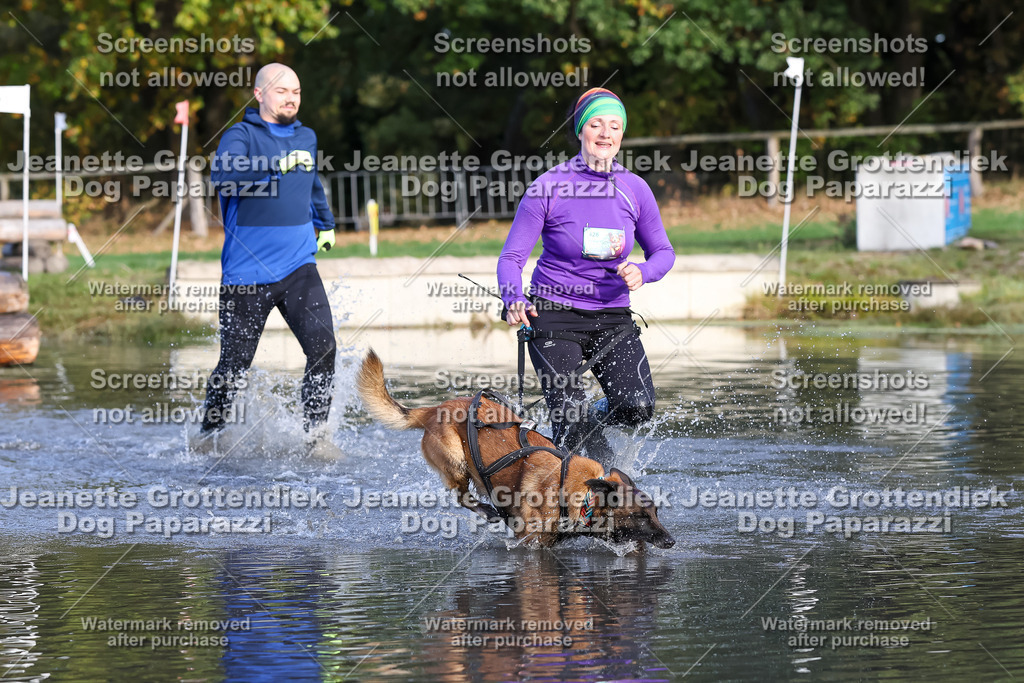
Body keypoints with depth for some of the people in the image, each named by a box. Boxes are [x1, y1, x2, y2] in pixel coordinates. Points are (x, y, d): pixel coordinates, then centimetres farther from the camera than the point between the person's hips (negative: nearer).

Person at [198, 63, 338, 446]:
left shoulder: (306, 138, 12)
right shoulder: (241, 136, -6)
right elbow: (222, 174, -28)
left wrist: (326, 223, 44)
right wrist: (275, 166, -37)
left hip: (298, 266, 4)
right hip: (246, 271, -4)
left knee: (323, 347, -15)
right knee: (235, 363, 3)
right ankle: (210, 434, 24)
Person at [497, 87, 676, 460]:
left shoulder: (634, 189, 0)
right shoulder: (548, 187, -9)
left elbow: (663, 252, 11)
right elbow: (511, 257, -8)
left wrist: (642, 272, -13)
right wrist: (514, 300, -29)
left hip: (612, 317, 3)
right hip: (554, 316, -3)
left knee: (638, 408, -17)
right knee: (570, 424, -16)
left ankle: (590, 420, 16)